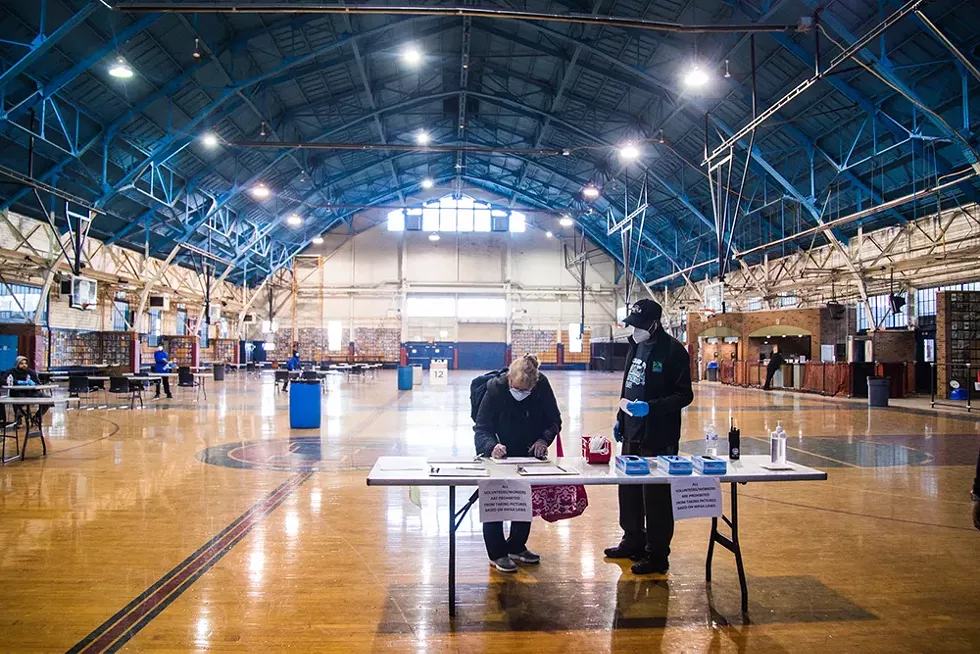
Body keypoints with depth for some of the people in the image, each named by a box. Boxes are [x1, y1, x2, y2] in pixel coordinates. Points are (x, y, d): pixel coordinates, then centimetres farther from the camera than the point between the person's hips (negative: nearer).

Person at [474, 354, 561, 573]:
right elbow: (481, 429, -23)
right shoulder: (495, 390, -26)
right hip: (499, 456, -3)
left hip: (530, 456, 3)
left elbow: (554, 421, -6)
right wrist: (492, 446, -43)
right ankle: (497, 554, 14)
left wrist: (544, 439, -25)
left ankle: (516, 547, 33)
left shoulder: (542, 387, -19)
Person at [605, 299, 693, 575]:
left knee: (656, 496, 1)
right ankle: (633, 542, 32)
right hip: (632, 433, 8)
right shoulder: (636, 346, 11)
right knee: (629, 490, 16)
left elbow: (684, 395, -15)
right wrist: (621, 418, 18)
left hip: (658, 437, -8)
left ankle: (657, 555, 14)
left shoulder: (673, 351, -13)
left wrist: (650, 407, -24)